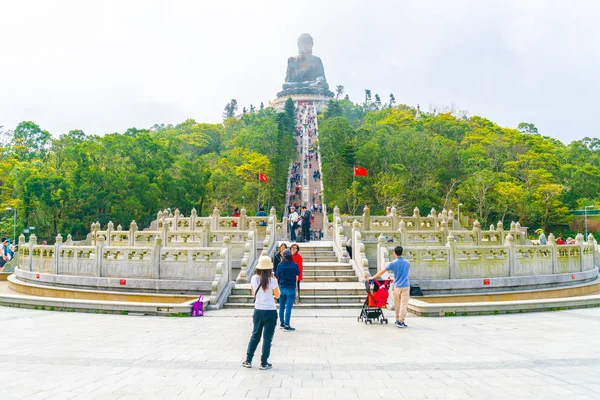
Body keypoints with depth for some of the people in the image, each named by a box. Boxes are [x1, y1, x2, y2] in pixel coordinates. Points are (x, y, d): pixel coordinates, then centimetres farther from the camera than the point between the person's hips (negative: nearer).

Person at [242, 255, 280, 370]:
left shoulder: (254, 279, -3)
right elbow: (277, 295, -2)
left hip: (258, 311, 4)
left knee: (255, 336, 17)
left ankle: (248, 361, 21)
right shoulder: (272, 280, -14)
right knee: (267, 338, 6)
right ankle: (264, 363, 10)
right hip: (270, 312, -4)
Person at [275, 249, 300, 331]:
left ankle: (281, 323, 28)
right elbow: (298, 274, 6)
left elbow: (277, 277, 2)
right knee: (288, 307, -1)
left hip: (282, 288, 3)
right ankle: (286, 325, -2)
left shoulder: (280, 265, -6)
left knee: (282, 306, 15)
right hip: (291, 288, -3)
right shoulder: (295, 265, -9)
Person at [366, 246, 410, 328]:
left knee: (397, 304, 13)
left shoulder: (393, 263, -5)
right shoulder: (407, 263, 4)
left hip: (397, 286, 0)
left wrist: (372, 278, 6)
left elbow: (382, 271, -3)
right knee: (404, 304, -1)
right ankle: (401, 321, -6)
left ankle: (397, 320, 22)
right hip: (405, 286, 0)